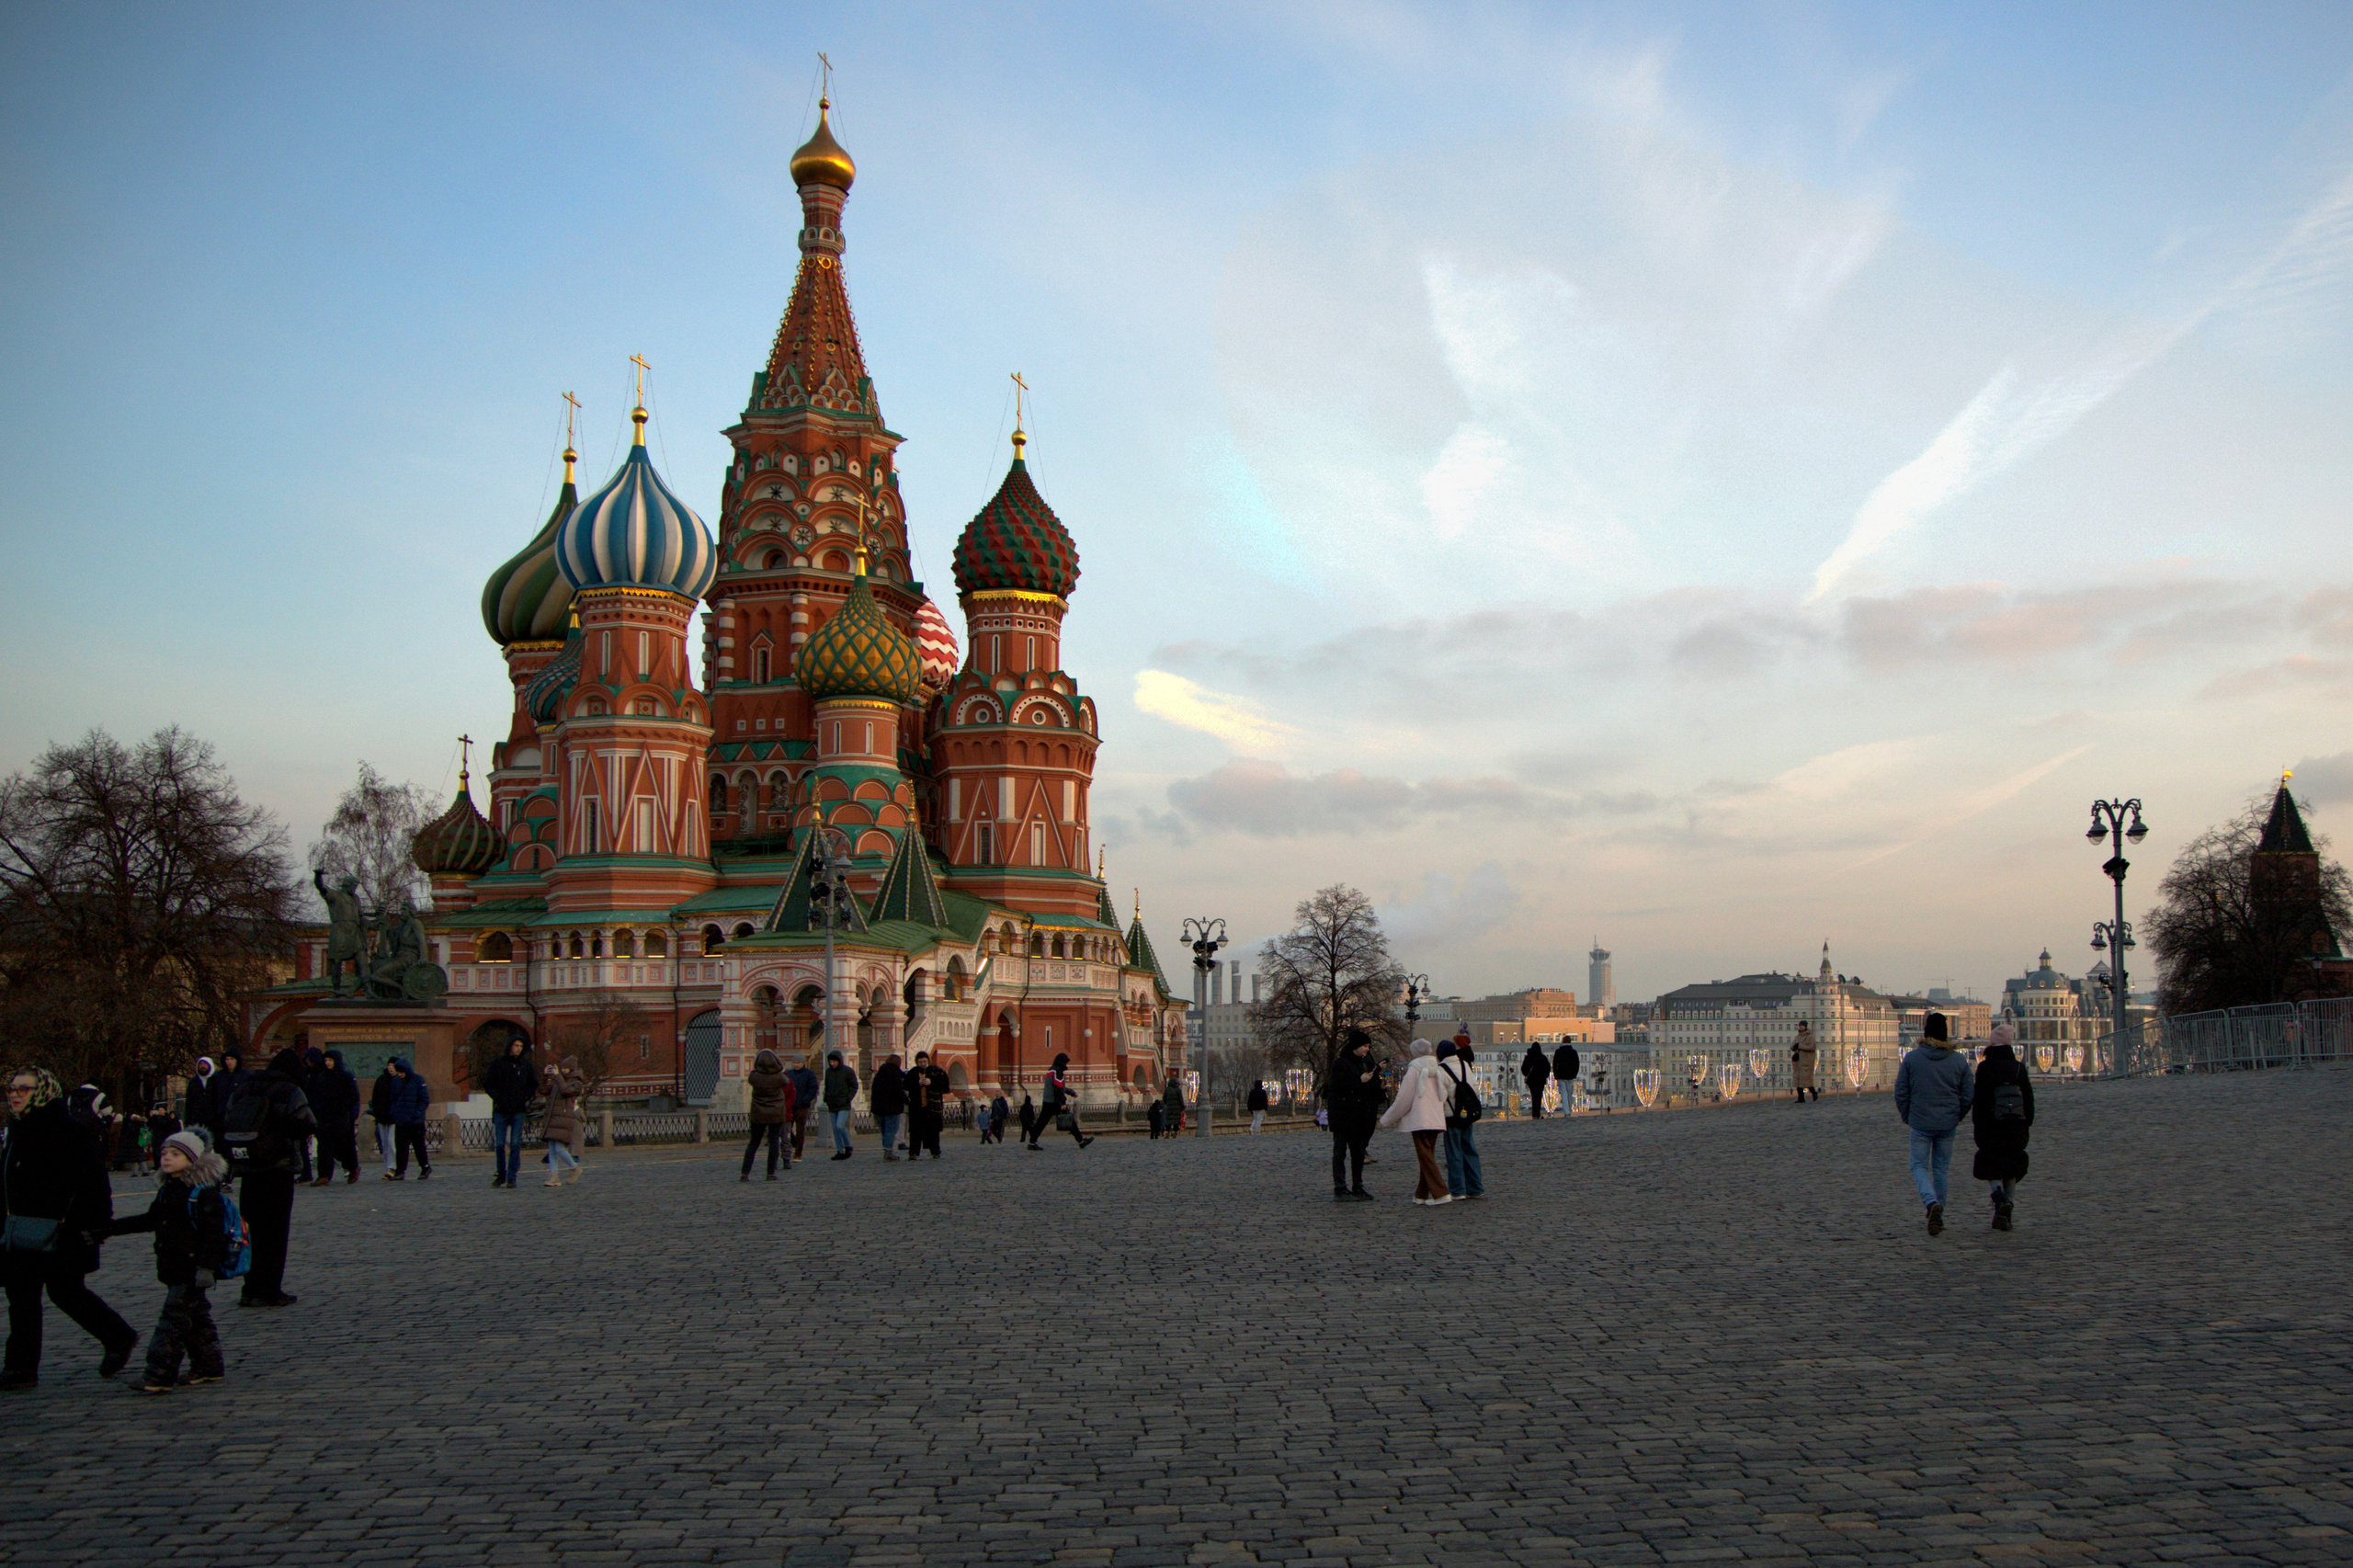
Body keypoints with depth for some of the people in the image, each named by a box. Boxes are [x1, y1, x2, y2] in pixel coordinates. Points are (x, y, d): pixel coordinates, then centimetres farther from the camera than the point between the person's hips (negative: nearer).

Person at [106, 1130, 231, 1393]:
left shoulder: (203, 1192, -14)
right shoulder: (167, 1189, 13)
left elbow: (213, 1232, -17)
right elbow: (151, 1220, 24)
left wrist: (206, 1266, -24)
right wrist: (112, 1227, 22)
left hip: (192, 1269, -9)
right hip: (174, 1269, 9)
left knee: (174, 1318, -10)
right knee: (196, 1316, 15)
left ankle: (160, 1376, -10)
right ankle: (209, 1366, 25)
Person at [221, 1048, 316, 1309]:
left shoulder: (242, 1089, 13)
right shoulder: (289, 1091, -7)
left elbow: (226, 1122, 10)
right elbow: (306, 1123, -19)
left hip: (246, 1171, 5)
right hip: (278, 1169, -5)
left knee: (252, 1230, 12)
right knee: (276, 1231, 1)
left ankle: (251, 1290, 12)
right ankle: (270, 1291, -1)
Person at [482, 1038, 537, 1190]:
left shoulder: (526, 1065, 6)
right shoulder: (497, 1064, 2)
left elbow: (534, 1085, 14)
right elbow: (488, 1084, 5)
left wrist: (526, 1098, 0)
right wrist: (498, 1098, -7)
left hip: (519, 1111, 0)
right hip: (501, 1110, 0)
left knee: (515, 1145, -5)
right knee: (499, 1144, 2)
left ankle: (512, 1177, -2)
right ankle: (501, 1174, 18)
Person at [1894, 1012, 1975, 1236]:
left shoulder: (1911, 1057, -6)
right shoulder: (1959, 1060, -1)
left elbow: (1900, 1092, -3)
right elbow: (1967, 1097, 3)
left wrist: (1907, 1117, 11)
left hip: (1920, 1123, -2)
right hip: (1948, 1124, 2)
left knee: (1919, 1166, 7)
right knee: (1941, 1169, 13)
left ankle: (1931, 1203, -19)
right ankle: (1938, 1217, 16)